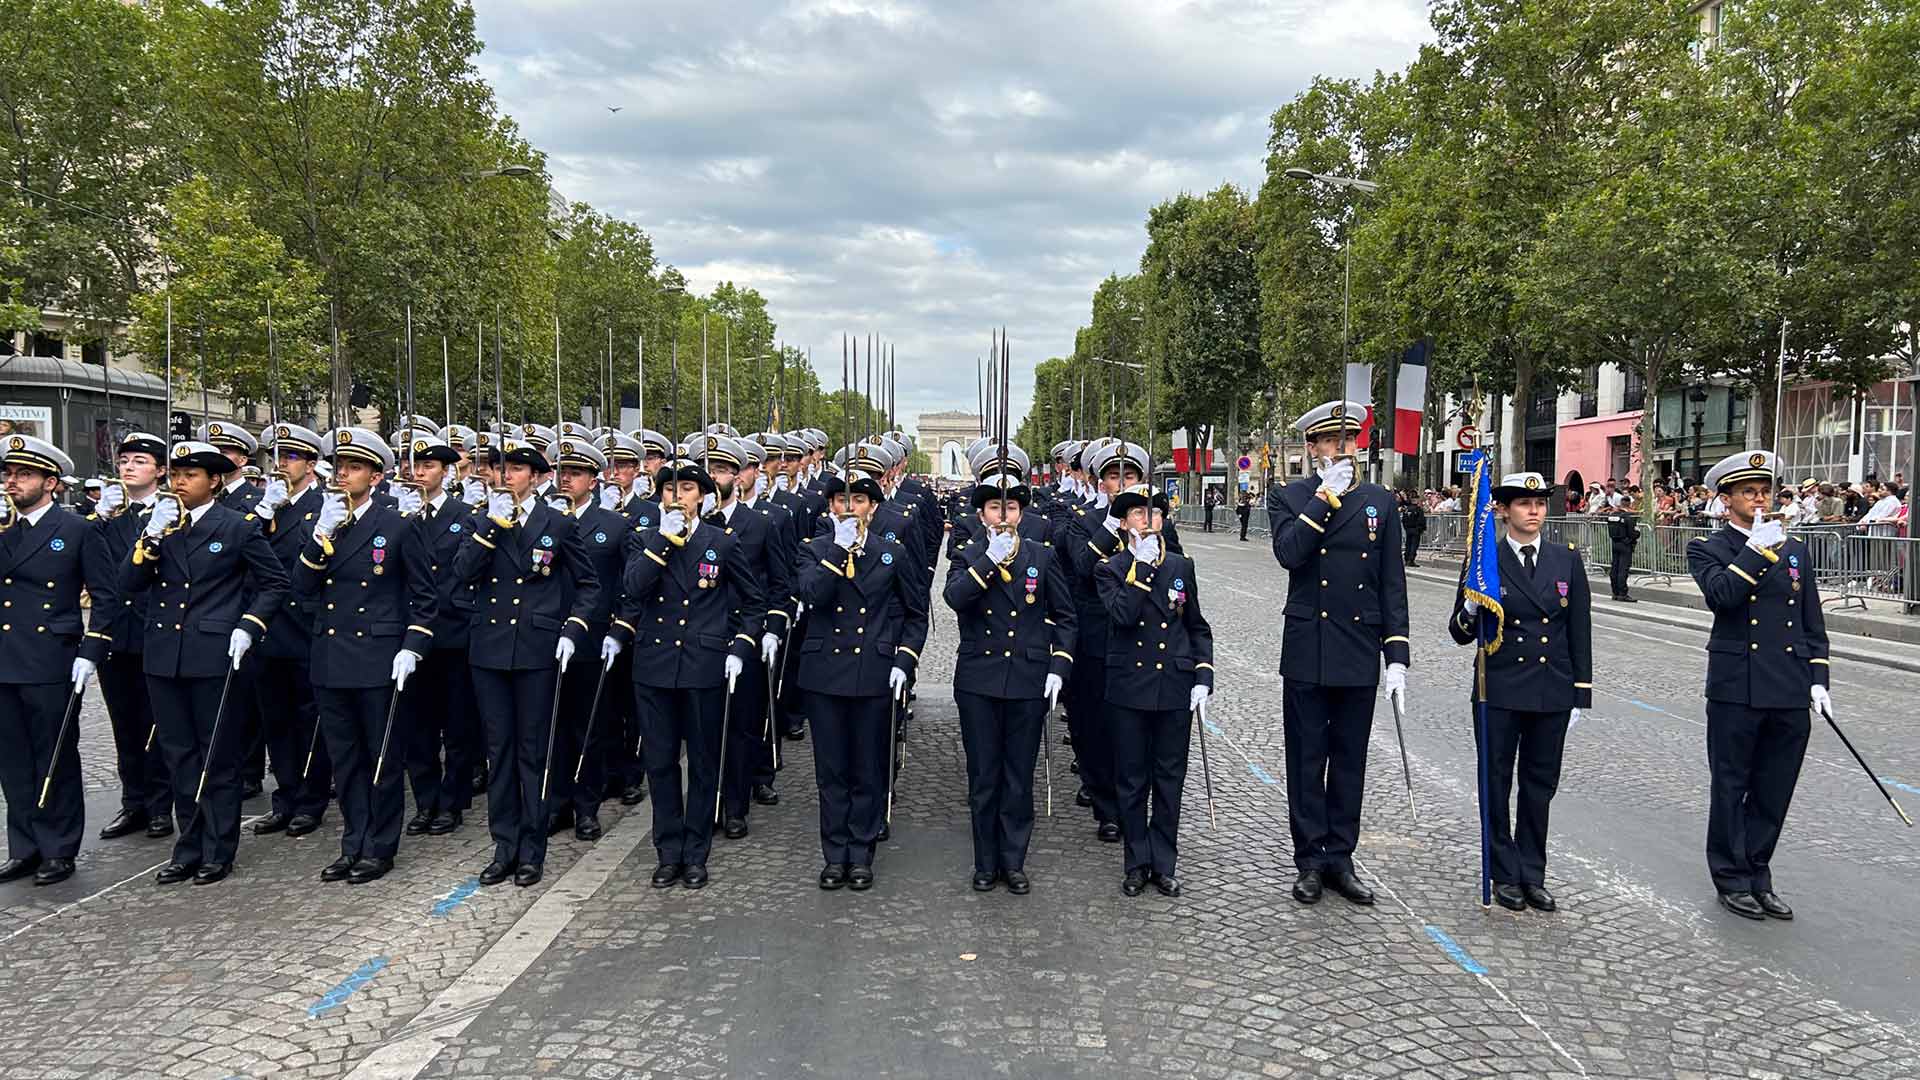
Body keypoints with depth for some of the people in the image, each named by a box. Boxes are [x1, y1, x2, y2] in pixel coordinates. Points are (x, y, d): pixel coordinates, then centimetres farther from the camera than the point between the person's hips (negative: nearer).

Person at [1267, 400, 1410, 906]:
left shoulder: (1379, 501, 6)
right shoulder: (1289, 498, 0)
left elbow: (1392, 583, 5)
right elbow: (1288, 553, -19)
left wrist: (1397, 655, -1)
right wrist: (1326, 496, -18)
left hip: (1360, 654, 2)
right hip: (1307, 654, -2)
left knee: (1349, 761, 10)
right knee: (1307, 761, 5)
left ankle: (1340, 859, 21)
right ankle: (1309, 861, 16)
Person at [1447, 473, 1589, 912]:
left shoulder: (1567, 560, 4)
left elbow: (1580, 632, 6)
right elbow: (1461, 633, 0)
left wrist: (1581, 695, 2)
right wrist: (1470, 609, -23)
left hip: (1552, 694, 2)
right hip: (1499, 693, -2)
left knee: (1539, 786, 10)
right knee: (1497, 785, 6)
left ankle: (1533, 876, 21)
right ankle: (1506, 875, 19)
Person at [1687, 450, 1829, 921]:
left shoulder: (1796, 548, 12)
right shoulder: (1707, 549, -1)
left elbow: (1813, 622, 13)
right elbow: (1720, 595, -21)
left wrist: (1818, 680, 6)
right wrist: (1755, 549, -19)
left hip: (1790, 694, 4)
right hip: (1736, 691, -4)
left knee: (1774, 790, 10)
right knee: (1731, 788, 6)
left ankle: (1758, 875, 23)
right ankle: (1732, 879, 17)